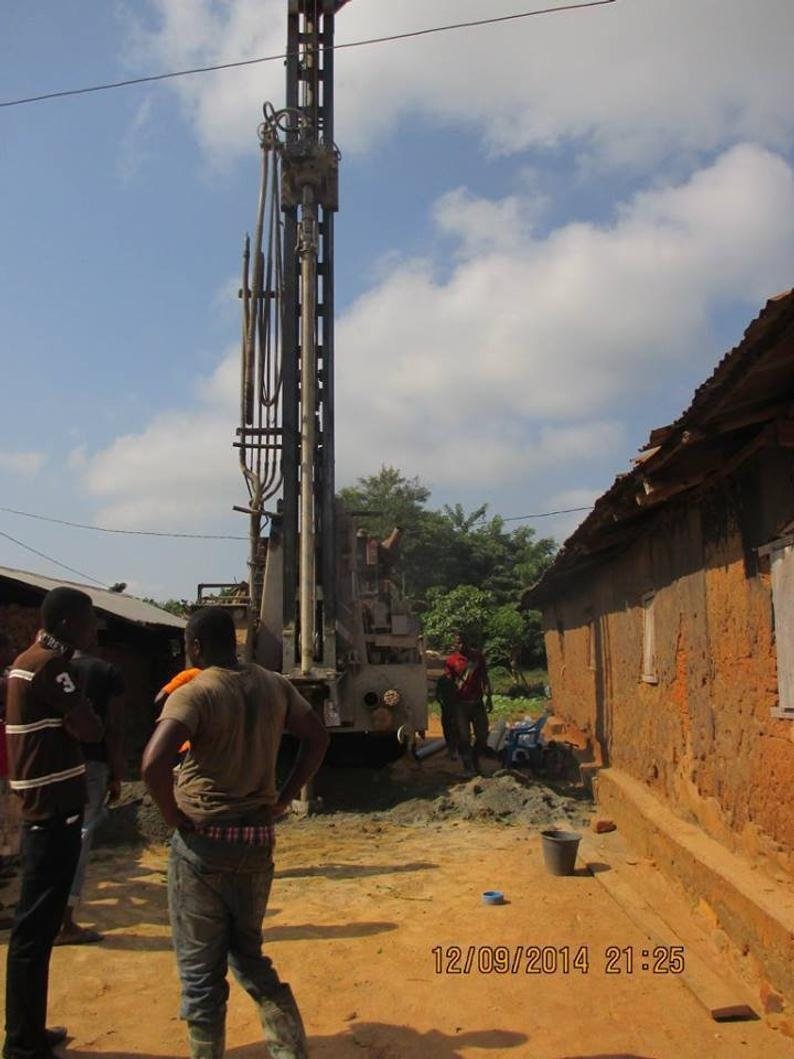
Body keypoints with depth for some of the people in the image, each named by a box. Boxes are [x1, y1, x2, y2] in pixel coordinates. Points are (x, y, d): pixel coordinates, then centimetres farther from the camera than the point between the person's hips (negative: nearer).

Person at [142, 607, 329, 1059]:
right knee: (249, 957, 23)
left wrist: (173, 814, -12)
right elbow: (318, 738, 11)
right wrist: (284, 798, 11)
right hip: (258, 841, 6)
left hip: (202, 843, -5)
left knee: (201, 972, 11)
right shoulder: (273, 685, 2)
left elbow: (154, 762, -29)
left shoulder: (194, 693, -16)